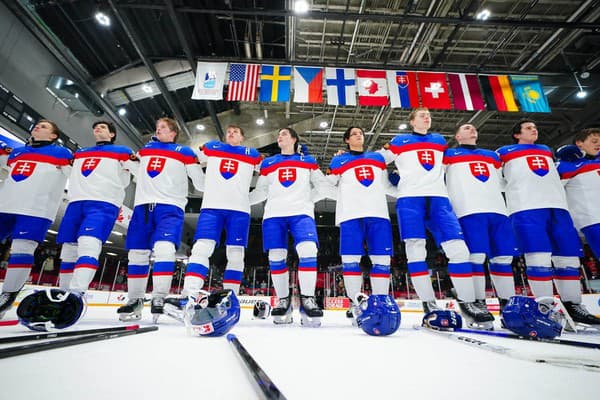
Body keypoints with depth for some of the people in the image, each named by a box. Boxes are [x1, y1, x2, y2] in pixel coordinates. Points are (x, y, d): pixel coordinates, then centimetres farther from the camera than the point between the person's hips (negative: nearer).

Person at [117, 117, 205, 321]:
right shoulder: (145, 149, 23)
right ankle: (135, 301, 17)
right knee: (137, 253, 5)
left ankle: (159, 299, -17)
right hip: (142, 206, 5)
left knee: (163, 248, -23)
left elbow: (201, 184, 6)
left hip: (170, 207, -4)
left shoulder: (184, 152, 10)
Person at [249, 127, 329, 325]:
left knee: (308, 250, -22)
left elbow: (323, 185, 14)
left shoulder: (308, 161, 19)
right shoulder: (268, 163, 22)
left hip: (302, 212, -2)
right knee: (276, 257, -4)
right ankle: (283, 300, 12)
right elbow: (260, 192, 20)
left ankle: (307, 299, -10)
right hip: (274, 214, 2)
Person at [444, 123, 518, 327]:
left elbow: (504, 182, 33)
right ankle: (478, 306, -8)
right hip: (469, 211, -5)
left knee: (503, 258, 1)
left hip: (498, 211, 5)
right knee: (476, 256, -13)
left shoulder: (492, 155, 30)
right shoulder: (449, 155, 16)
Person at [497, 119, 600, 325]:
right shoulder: (504, 152, 15)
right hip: (526, 209, -6)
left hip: (557, 207, 6)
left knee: (568, 257, 3)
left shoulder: (546, 150, 32)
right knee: (539, 257, -14)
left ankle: (573, 306, 13)